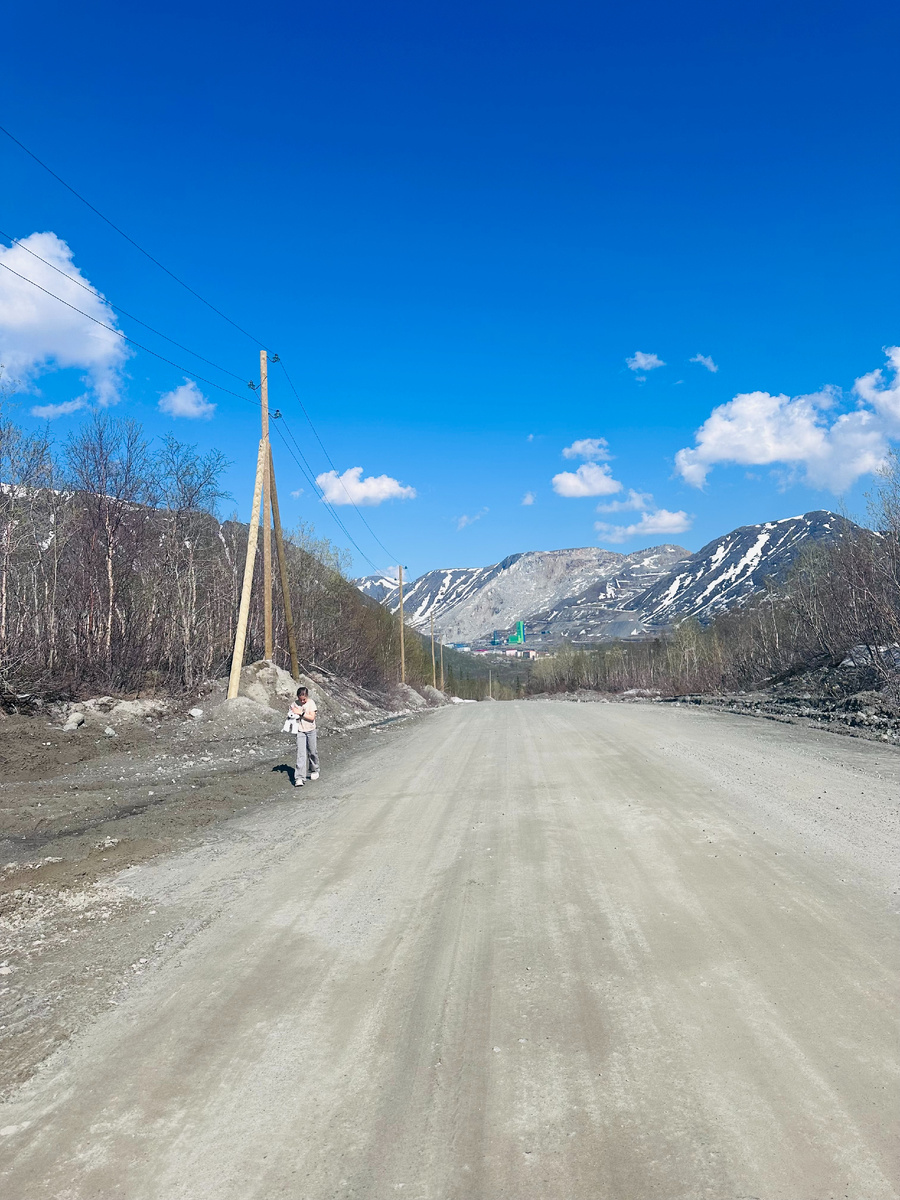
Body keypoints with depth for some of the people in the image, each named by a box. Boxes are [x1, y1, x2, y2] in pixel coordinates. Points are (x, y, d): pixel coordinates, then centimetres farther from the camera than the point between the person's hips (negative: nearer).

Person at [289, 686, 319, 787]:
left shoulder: (311, 703, -7)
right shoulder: (295, 704, 0)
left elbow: (312, 717, -15)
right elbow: (290, 715, 9)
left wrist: (301, 713, -20)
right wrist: (292, 715, -13)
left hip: (310, 730, -1)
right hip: (300, 731, 1)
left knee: (312, 752, 11)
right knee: (301, 754, -8)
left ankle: (314, 770, 37)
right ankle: (299, 778, -12)